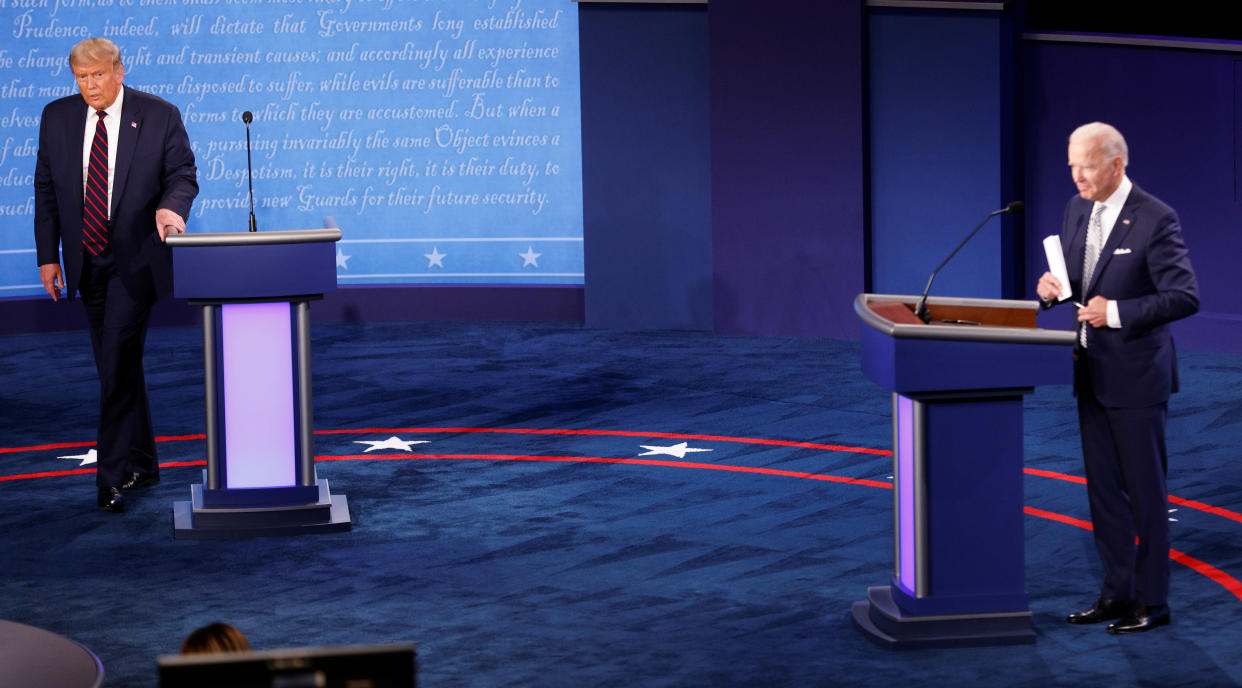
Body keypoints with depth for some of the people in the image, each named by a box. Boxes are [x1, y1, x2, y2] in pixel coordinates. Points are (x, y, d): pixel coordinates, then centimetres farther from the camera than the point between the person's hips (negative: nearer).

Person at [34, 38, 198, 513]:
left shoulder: (159, 116, -4)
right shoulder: (57, 118, 5)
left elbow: (182, 174, -3)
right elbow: (46, 188, 9)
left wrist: (172, 205, -26)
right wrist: (47, 255, 4)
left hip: (136, 259, -4)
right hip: (86, 261, 5)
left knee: (119, 365, -14)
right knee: (115, 367, 11)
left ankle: (112, 477, -14)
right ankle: (141, 464, 23)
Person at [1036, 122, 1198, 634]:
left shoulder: (1155, 220, -16)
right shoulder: (1078, 209, 7)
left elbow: (1185, 297, -18)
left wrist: (1117, 313, -23)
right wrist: (1054, 286, -4)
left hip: (1136, 376, -7)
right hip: (1092, 372, 8)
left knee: (1145, 490, 1)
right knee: (1104, 489, 12)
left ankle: (1153, 602, 9)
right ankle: (1117, 592, 21)